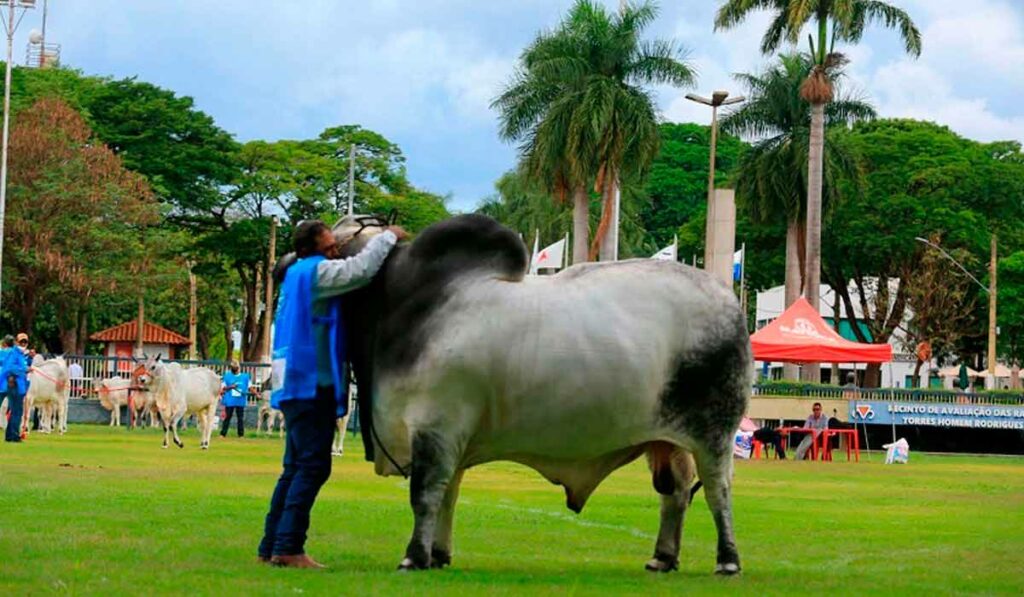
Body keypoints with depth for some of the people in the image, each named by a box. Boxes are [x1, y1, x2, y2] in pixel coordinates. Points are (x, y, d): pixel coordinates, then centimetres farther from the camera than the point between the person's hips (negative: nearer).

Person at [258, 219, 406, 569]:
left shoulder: (296, 275, 20)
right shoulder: (315, 272, -9)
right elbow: (361, 270, -18)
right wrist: (388, 237, -4)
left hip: (293, 383, 10)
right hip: (312, 382, -10)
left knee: (297, 467, 13)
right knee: (314, 466, -11)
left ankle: (271, 547, 12)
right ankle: (288, 548, -16)